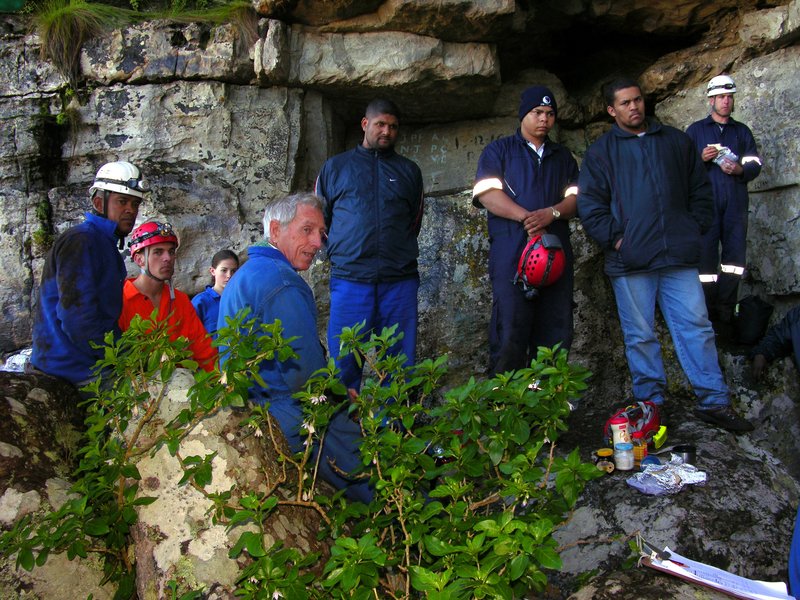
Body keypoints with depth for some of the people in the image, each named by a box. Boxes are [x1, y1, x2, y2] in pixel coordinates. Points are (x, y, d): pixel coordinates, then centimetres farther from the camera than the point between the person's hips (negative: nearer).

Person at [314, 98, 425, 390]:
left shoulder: (409, 171, 16)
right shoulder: (335, 166, 13)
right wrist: (341, 253, 9)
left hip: (399, 282, 1)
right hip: (349, 280, -1)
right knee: (344, 364, -1)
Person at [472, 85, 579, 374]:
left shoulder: (563, 157, 26)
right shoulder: (498, 151, 14)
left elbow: (577, 197, 13)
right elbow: (488, 194, -1)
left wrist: (552, 213, -10)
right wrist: (526, 216, -14)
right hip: (511, 254, -4)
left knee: (556, 334, 0)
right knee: (510, 333, -11)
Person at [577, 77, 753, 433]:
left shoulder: (677, 142, 15)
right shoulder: (600, 152, 6)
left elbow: (700, 190, 19)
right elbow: (589, 206, 1)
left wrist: (695, 229, 6)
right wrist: (615, 239, -9)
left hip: (679, 256, 2)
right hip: (630, 261, -2)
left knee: (697, 326, 1)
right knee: (640, 336, 3)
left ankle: (714, 402, 9)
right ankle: (650, 404, 14)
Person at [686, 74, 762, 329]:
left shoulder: (742, 131, 19)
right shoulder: (695, 130, 13)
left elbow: (755, 164, 12)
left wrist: (739, 169, -10)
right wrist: (701, 158, -12)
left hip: (735, 203, 3)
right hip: (706, 201, -3)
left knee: (734, 256, 0)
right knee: (707, 256, -7)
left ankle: (725, 314, 5)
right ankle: (709, 316, -4)